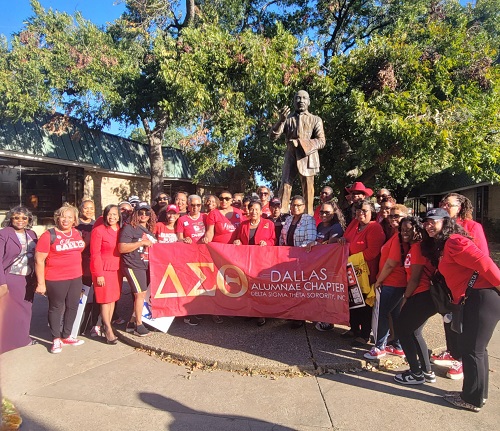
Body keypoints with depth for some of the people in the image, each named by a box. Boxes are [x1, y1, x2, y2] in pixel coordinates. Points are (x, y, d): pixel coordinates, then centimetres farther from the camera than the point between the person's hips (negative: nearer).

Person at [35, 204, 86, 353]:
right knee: (56, 308, 9)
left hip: (76, 278, 6)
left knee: (73, 306, 14)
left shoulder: (77, 233, 6)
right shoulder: (49, 235, -11)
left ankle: (66, 336, 31)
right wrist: (41, 283, -14)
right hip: (56, 279, -6)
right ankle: (56, 339, 24)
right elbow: (39, 260, -12)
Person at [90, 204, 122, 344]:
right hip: (103, 270, -5)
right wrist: (99, 274, -13)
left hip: (117, 269, 5)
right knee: (105, 300, -1)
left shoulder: (121, 230, 7)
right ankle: (109, 330, 7)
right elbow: (95, 254, -10)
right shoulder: (98, 230, -9)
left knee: (113, 299, 10)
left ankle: (107, 325, 24)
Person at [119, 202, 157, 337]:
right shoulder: (129, 228, -8)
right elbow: (121, 248, -17)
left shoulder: (149, 230, 15)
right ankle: (138, 325, 7)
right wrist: (141, 242, -18)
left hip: (147, 266, 8)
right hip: (134, 266, -8)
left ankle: (132, 322, 25)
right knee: (141, 294, -7)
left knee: (140, 295, 12)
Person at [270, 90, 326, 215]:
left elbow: (321, 141, -2)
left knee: (308, 189, 0)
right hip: (290, 157, 1)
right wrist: (280, 121, -14)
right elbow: (272, 137, 2)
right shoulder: (287, 118, 10)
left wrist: (301, 143, -14)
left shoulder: (315, 120, 8)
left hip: (307, 157, -1)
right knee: (284, 186, -5)